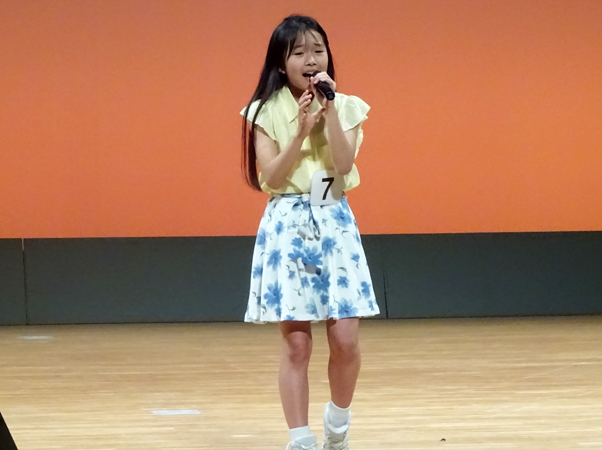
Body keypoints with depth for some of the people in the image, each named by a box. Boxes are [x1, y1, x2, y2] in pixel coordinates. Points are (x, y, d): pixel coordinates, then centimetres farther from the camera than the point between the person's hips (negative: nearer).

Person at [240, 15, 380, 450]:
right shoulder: (266, 113, 0)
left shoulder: (346, 107, 4)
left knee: (345, 338, -5)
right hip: (288, 226, -1)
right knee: (296, 343, -4)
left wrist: (330, 110, -14)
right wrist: (301, 130, -17)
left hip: (335, 223, 1)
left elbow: (344, 164, -11)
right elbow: (271, 179, -9)